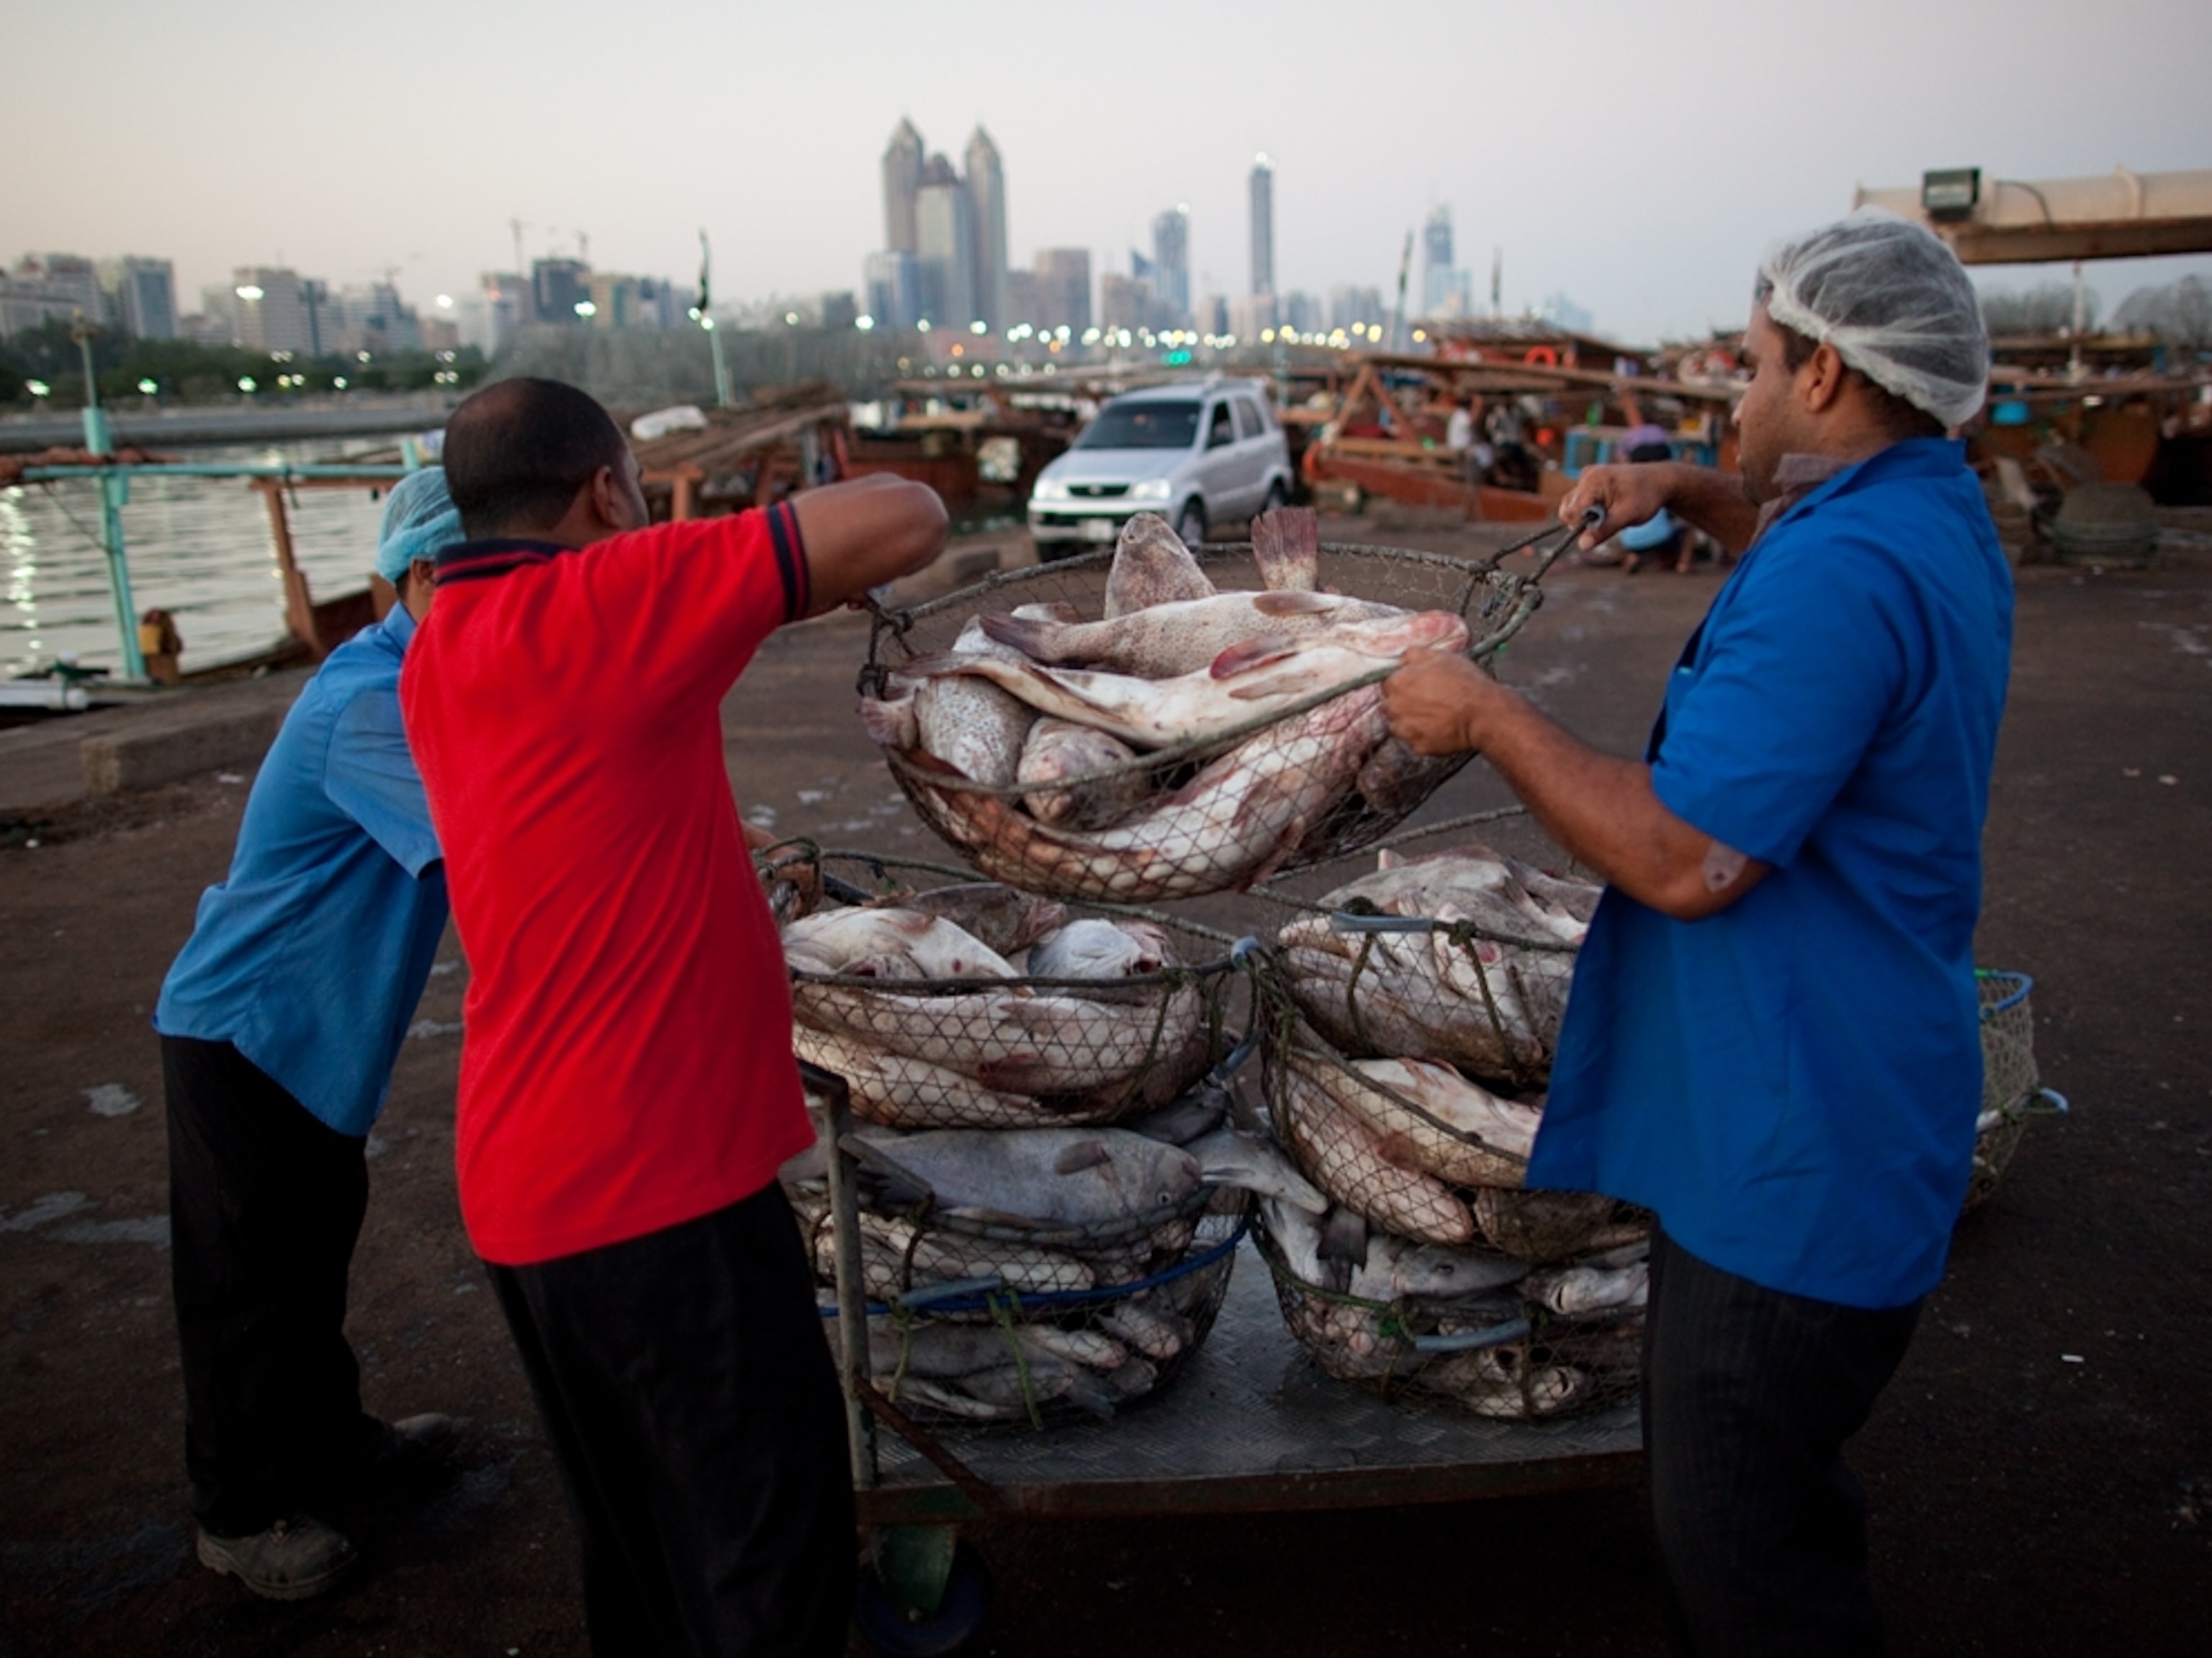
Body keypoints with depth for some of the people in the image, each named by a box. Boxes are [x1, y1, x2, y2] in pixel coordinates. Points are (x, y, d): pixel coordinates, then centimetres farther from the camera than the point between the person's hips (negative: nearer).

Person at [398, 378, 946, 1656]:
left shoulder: (439, 656, 8)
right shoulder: (602, 601, -17)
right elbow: (908, 519, -18)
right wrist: (810, 562, 3)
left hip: (527, 1190, 9)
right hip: (661, 1183, -9)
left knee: (637, 1544, 24)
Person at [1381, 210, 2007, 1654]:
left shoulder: (1838, 576, -25)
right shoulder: (1940, 513, 8)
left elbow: (1687, 858, -27)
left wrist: (1490, 716, -17)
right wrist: (1695, 493, 15)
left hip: (1799, 1154, -11)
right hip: (1825, 1117, 11)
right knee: (1757, 1499, 26)